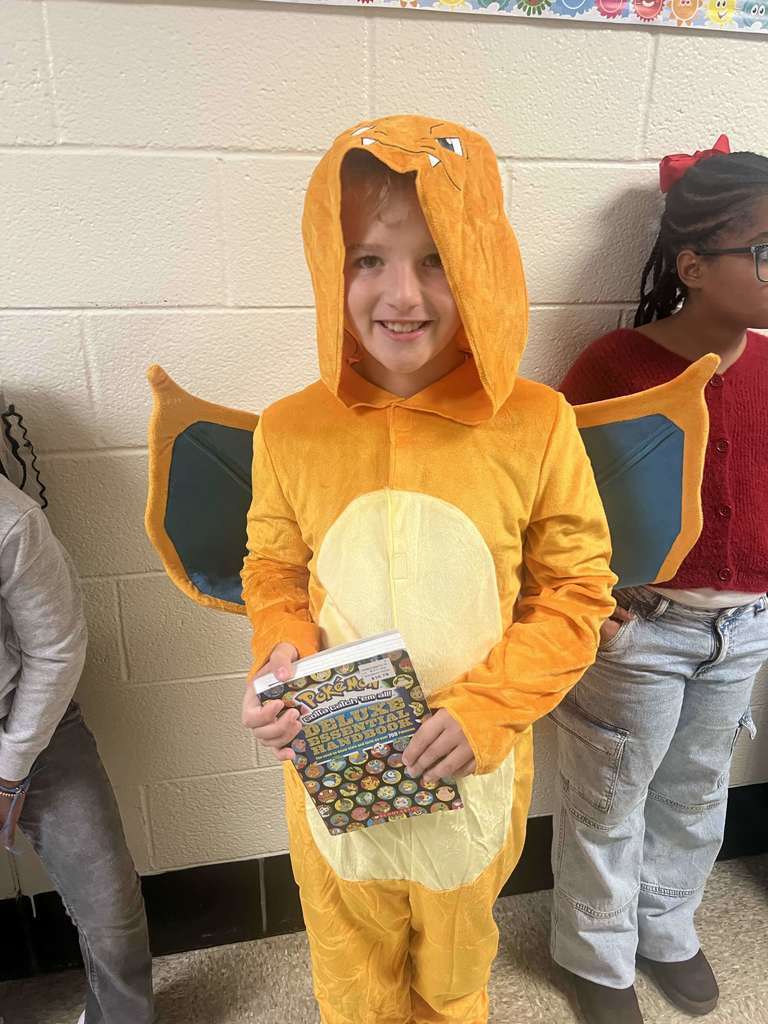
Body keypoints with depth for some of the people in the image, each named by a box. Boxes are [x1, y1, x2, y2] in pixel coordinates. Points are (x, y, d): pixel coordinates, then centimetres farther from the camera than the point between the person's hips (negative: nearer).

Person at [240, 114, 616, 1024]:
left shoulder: (536, 424, -17)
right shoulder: (290, 429, -13)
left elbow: (578, 589, -9)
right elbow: (273, 570, 1)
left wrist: (488, 710, -19)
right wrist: (282, 658, -18)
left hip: (475, 768, 0)